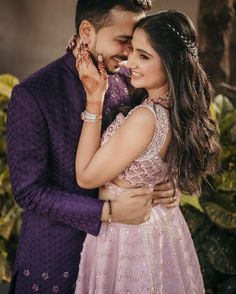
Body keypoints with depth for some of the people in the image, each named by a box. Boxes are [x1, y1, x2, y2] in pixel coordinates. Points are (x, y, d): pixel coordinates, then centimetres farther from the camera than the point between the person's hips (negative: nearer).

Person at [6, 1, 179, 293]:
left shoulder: (125, 83, -2)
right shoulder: (31, 95, -17)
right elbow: (28, 190, -17)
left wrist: (161, 185, -11)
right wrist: (107, 211, -24)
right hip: (55, 258, -4)